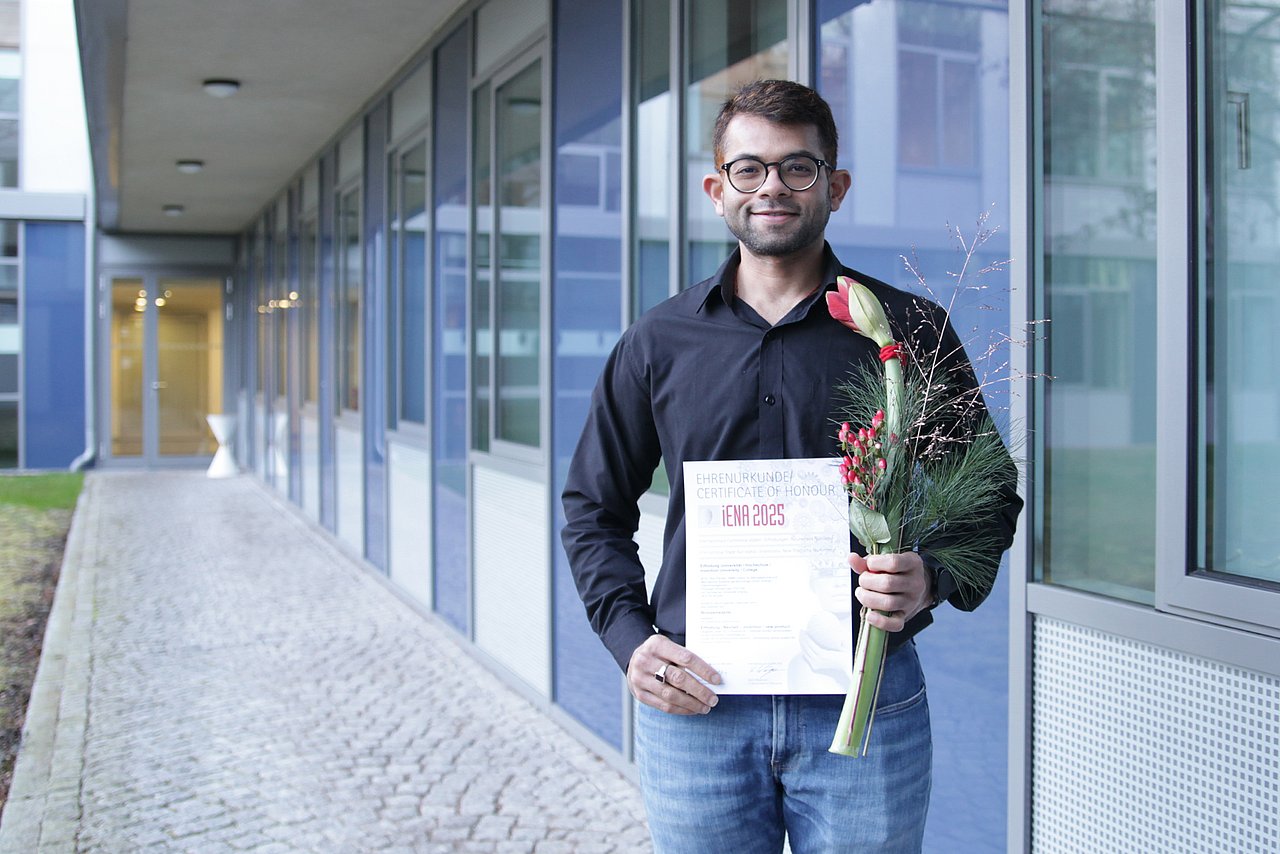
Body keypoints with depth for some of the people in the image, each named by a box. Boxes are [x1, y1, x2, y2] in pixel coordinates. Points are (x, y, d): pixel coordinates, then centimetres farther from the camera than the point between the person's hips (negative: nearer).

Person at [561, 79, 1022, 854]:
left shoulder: (910, 330, 1)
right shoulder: (660, 341, 6)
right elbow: (595, 506, 12)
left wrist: (935, 579, -13)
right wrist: (630, 639, -2)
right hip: (695, 700, 1)